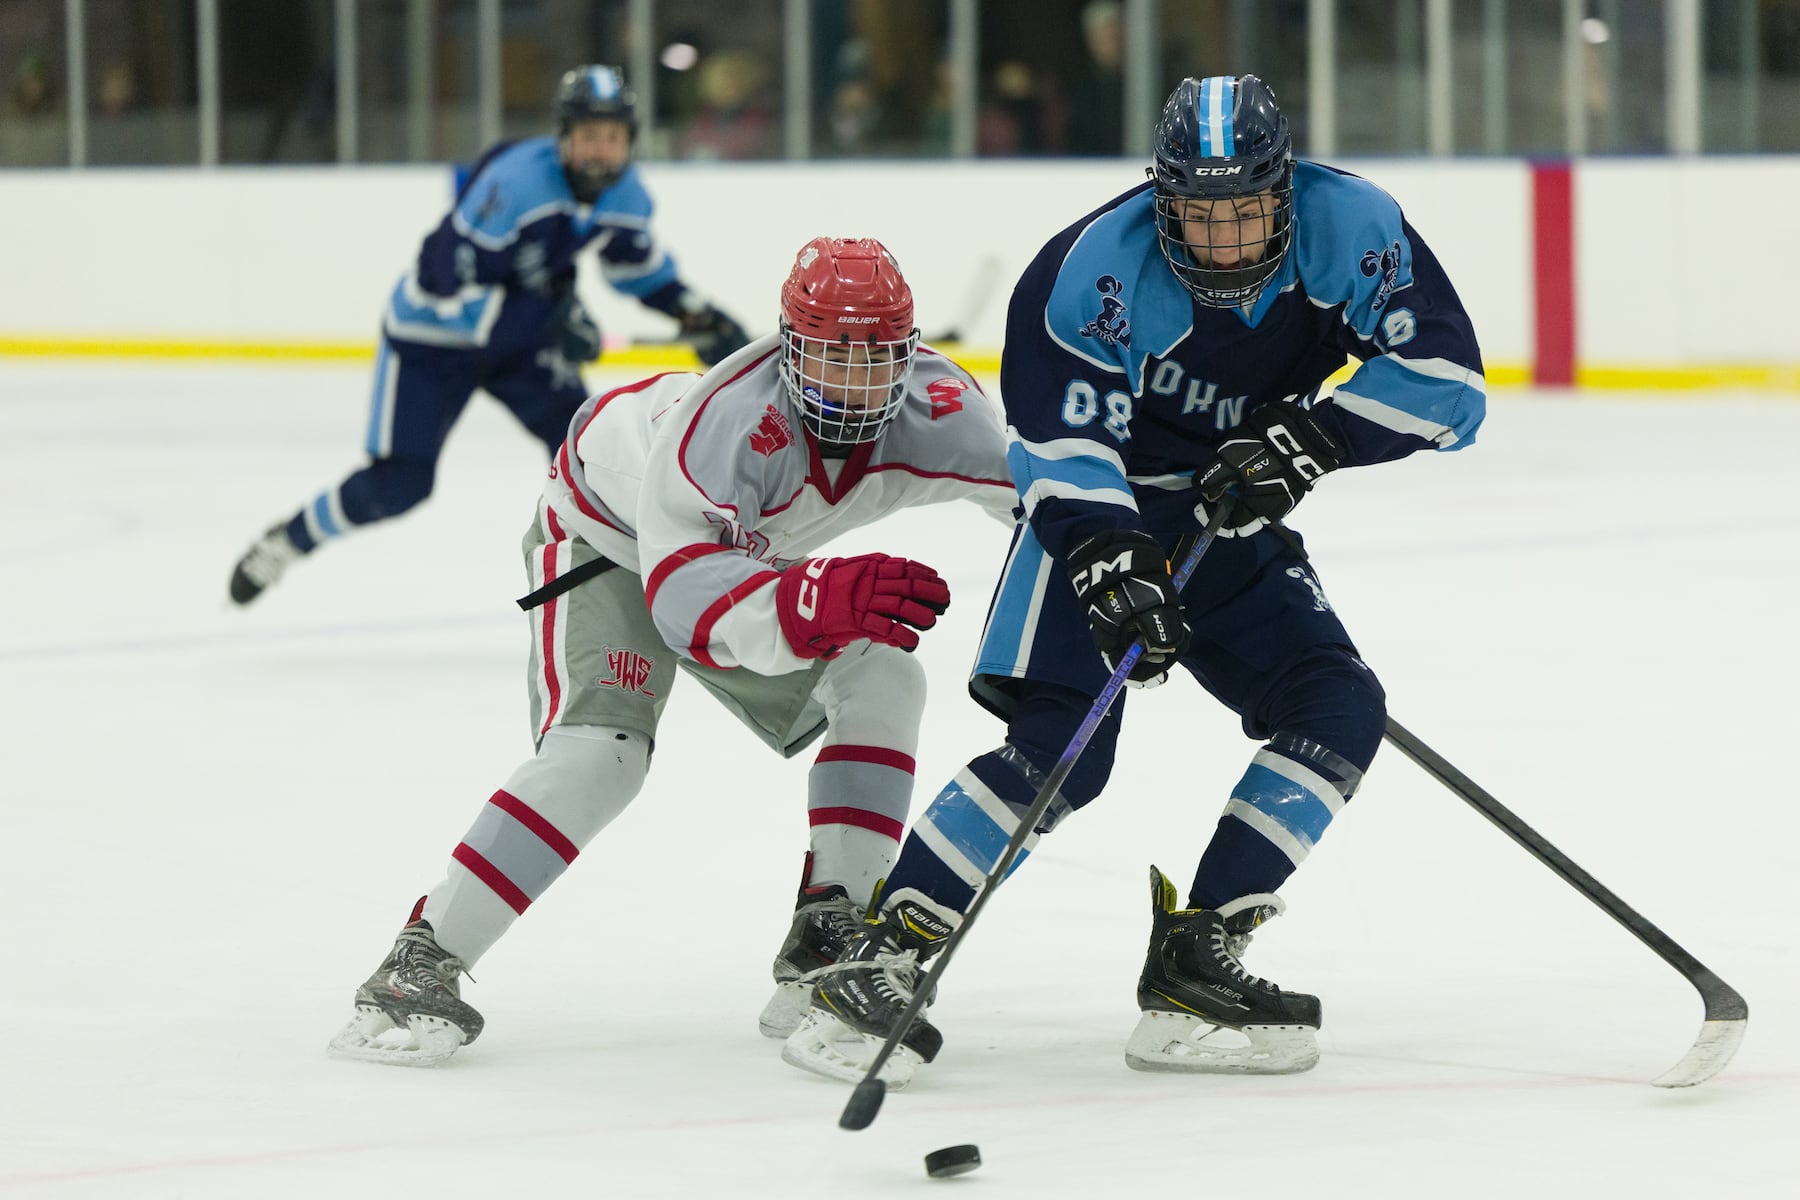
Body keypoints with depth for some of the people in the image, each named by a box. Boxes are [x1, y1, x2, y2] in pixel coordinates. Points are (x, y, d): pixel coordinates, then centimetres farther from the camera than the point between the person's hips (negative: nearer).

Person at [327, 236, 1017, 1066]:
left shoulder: (930, 403, -28)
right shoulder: (726, 421, -44)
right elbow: (687, 597, -54)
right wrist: (816, 600, -70)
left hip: (741, 552, 6)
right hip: (605, 538, -6)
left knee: (880, 682, -12)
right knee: (602, 748, -27)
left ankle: (828, 939, -5)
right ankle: (420, 964, -24)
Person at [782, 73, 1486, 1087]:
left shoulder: (1347, 228, -17)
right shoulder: (1094, 269, -25)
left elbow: (1446, 378, -17)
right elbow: (1063, 447, -27)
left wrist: (1314, 435, -29)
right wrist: (1111, 568, -42)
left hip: (1231, 524, 5)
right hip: (1100, 514, -5)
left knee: (1341, 710, -11)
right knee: (1061, 746, -22)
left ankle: (1193, 965, -11)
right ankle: (876, 967, -19)